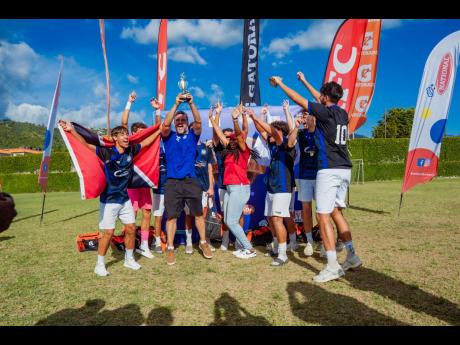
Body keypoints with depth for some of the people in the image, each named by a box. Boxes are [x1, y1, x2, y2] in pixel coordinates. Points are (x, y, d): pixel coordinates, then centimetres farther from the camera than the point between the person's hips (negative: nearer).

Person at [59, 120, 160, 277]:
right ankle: (100, 265, 15)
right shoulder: (106, 152, -14)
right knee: (108, 232, -3)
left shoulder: (131, 150, 0)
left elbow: (146, 142, 13)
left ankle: (129, 259, 27)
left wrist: (159, 130, 19)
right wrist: (72, 130, -35)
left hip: (125, 198, 5)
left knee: (131, 228, 8)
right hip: (109, 200, -5)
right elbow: (86, 145, -23)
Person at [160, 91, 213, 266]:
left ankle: (203, 242, 26)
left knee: (198, 213, 9)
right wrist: (176, 104, -19)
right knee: (172, 216, 4)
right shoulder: (168, 136, 6)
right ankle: (170, 249, 15)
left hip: (191, 181, 1)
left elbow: (198, 122, -8)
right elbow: (165, 124, -13)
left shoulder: (193, 136, 8)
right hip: (172, 182, -1)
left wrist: (191, 103, -19)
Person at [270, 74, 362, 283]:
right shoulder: (343, 114, 13)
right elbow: (322, 101, 30)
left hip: (329, 170, -9)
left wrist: (280, 83, 15)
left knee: (323, 216, -6)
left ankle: (332, 267, -5)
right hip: (345, 170, 9)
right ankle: (352, 256, 23)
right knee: (336, 212, 18)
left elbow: (298, 99, 0)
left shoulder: (326, 112, -9)